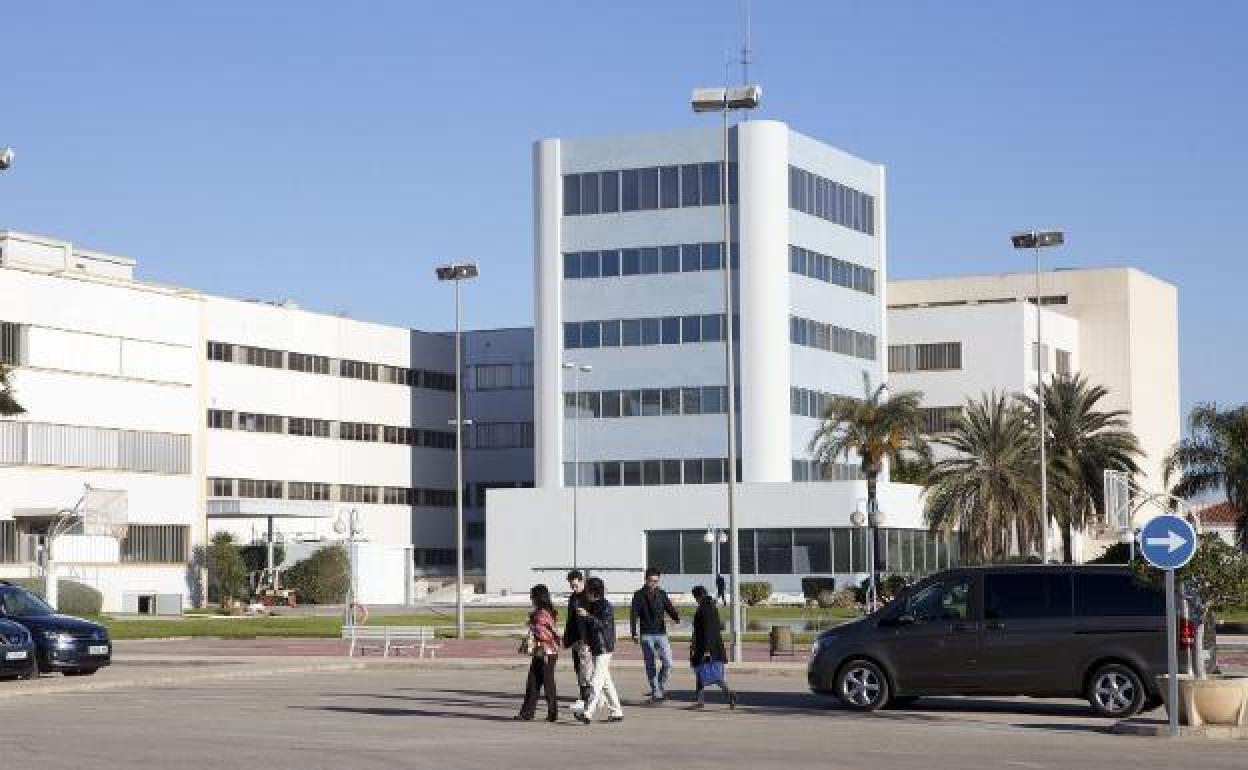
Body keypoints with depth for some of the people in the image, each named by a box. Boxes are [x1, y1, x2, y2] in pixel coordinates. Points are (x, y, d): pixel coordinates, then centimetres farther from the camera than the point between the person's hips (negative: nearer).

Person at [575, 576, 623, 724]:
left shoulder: (606, 606, -12)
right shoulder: (592, 606, 16)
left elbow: (603, 625, -24)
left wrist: (587, 615, -28)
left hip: (604, 648, -10)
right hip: (596, 647, 10)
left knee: (596, 681, -13)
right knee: (605, 682, 12)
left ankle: (587, 713, -17)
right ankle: (616, 712, 17)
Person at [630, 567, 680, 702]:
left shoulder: (661, 594, 8)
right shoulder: (639, 595, 1)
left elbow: (669, 609, 3)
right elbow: (634, 615, -1)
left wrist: (676, 616, -20)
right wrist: (633, 633, -11)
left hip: (661, 633, 2)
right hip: (646, 635, -2)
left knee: (668, 663, -9)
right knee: (650, 666, 0)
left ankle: (661, 686, 12)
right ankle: (655, 693, 8)